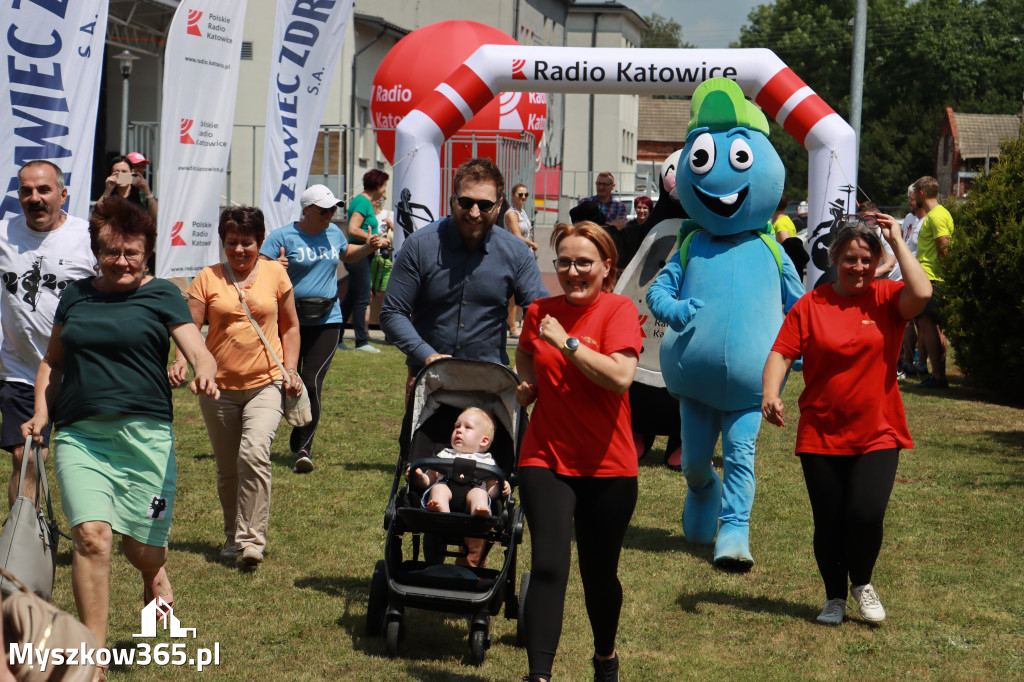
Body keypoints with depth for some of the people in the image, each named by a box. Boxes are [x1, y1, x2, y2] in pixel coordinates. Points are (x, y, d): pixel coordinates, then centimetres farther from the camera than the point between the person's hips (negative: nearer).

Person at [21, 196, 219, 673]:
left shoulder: (162, 296, 5)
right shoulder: (76, 296, 14)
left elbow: (200, 353, -6)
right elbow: (53, 362, 25)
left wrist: (204, 375, -29)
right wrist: (41, 413, 9)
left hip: (145, 436, -1)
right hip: (79, 436, 2)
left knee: (141, 549, 1)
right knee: (91, 535, -17)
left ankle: (155, 574, 42)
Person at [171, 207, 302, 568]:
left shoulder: (275, 273, 6)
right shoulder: (207, 279, 3)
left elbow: (290, 326, 14)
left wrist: (290, 369, 3)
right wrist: (181, 361, -20)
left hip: (266, 383, -1)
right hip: (219, 387, 2)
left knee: (254, 454, -21)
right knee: (227, 469, 9)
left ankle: (251, 539, -19)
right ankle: (233, 536, 27)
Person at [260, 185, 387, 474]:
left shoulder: (334, 233, 11)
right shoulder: (283, 236, -6)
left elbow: (347, 254, 32)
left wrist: (368, 248, 13)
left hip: (327, 322, 2)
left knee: (312, 383, -10)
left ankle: (303, 447, -6)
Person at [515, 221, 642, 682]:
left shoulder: (618, 310, -8)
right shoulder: (540, 312, 5)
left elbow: (620, 376, -24)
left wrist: (565, 342, -20)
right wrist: (526, 388, 4)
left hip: (607, 467, -2)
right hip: (545, 459, 2)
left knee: (599, 574, 13)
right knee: (548, 565, -14)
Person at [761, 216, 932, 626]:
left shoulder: (887, 298, -1)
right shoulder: (810, 305, 0)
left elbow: (921, 293, -22)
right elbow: (781, 352, -4)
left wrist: (897, 241, -14)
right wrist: (770, 393, -21)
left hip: (877, 435, -1)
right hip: (821, 437, 1)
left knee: (866, 514, -14)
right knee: (828, 523, 6)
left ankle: (862, 584, 17)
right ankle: (835, 597, 29)